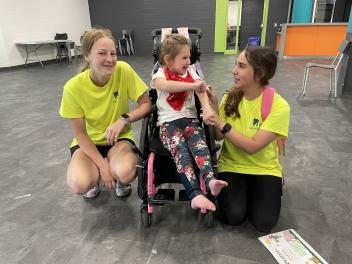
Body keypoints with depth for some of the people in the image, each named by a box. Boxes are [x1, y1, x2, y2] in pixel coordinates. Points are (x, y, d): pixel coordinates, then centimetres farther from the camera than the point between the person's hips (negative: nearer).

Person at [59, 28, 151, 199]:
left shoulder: (123, 70, -19)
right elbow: (80, 134, -12)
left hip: (119, 138, 0)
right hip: (88, 141, 1)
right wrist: (102, 165, -20)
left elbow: (146, 104, -11)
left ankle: (120, 181, 8)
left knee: (125, 173, -32)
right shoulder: (73, 87, -19)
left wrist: (124, 119, -29)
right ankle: (94, 178, 12)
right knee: (79, 184, -27)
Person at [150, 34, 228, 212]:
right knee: (180, 150, -31)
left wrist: (207, 108, -23)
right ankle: (195, 194, -44)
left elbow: (201, 90, -2)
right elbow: (165, 85, -21)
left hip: (190, 119, 3)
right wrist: (193, 85, -20)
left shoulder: (190, 72, 17)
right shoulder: (160, 74, 6)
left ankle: (210, 180, -50)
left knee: (199, 144, -30)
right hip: (168, 122, -3)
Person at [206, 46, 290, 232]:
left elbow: (252, 147, -23)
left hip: (264, 169, -1)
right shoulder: (230, 97, -6)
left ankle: (261, 189, 16)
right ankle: (240, 190, 15)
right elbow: (219, 137, -8)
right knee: (233, 216, -17)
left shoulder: (279, 106, -18)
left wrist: (222, 124, -27)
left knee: (263, 222, -14)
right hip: (232, 165, 2)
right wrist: (213, 107, -19)